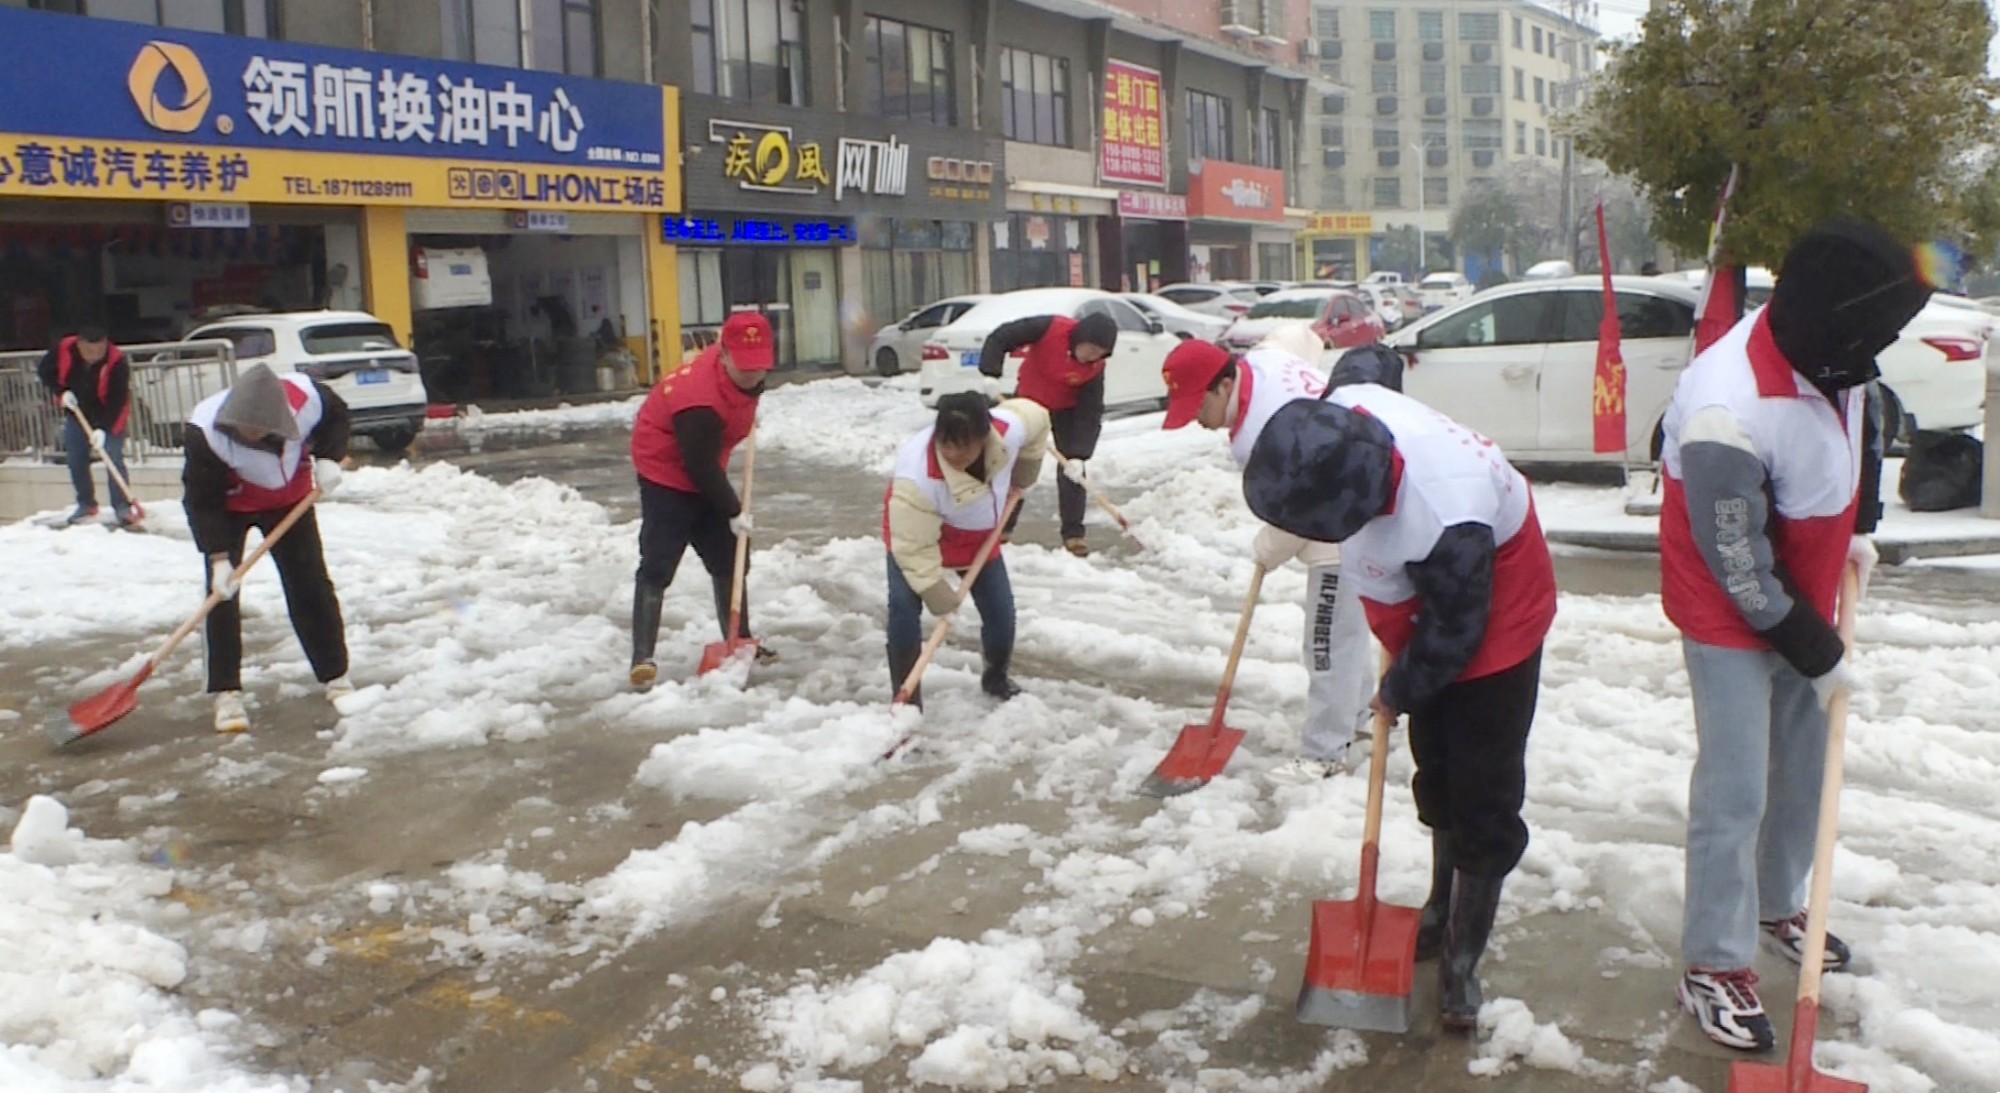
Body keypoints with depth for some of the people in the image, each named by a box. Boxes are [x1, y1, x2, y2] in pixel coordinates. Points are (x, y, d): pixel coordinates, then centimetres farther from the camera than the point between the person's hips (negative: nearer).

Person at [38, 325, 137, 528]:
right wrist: (61, 392, -16)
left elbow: (119, 399, -28)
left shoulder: (117, 362, -29)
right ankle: (86, 505, 23)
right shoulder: (63, 350, -19)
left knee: (114, 460, -15)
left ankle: (122, 507, -13)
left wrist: (104, 428, -36)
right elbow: (46, 370, 0)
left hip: (109, 418, -4)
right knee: (75, 461, 9)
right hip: (77, 415, 4)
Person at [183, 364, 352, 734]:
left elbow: (337, 415, -7)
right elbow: (203, 500, -30)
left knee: (311, 586, 3)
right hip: (227, 508, -2)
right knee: (222, 595, -11)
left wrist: (328, 459, -23)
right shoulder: (204, 432, -36)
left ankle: (336, 676, 16)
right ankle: (226, 694, -5)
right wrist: (218, 557, -35)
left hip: (289, 499, 2)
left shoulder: (306, 398, -31)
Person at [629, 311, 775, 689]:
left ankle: (740, 642, 23)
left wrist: (745, 418, 16)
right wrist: (733, 512, -18)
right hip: (667, 473, -9)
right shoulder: (700, 401, -35)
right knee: (658, 565, -13)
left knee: (729, 559, 11)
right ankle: (643, 657, -13)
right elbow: (702, 466, -27)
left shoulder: (741, 371, -9)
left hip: (701, 473, 9)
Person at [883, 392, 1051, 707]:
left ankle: (996, 676, 38)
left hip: (978, 533, 4)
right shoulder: (916, 476, -45)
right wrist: (937, 594, -32)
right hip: (914, 530, -4)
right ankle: (906, 697, -9)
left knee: (1000, 610, 8)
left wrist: (1022, 478, 0)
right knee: (904, 608, -22)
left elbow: (1038, 417, -7)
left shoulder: (1009, 428, -34)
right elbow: (914, 547, -35)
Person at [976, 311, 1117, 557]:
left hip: (1067, 409, 0)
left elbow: (1090, 414, -26)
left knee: (1072, 468, -10)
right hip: (1028, 399, 0)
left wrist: (1079, 456, -34)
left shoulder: (1095, 367, -27)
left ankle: (1073, 533, -4)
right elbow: (1000, 337, -29)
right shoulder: (1050, 328, -34)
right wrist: (991, 374, -40)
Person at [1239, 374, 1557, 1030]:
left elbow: (1453, 632, -29)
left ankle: (1461, 959, 12)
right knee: (1437, 776, 20)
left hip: (1493, 625, -8)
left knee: (1483, 801, -1)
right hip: (1431, 611, 8)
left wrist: (1399, 694, -8)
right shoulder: (1345, 410, -25)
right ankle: (1443, 908, 39)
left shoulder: (1447, 524, -44)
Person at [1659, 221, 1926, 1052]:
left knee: (1804, 763, 20)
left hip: (1805, 599, 8)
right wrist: (1818, 656, -14)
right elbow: (1742, 574, -26)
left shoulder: (1824, 351, -12)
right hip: (1734, 619, -8)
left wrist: (1859, 528, 12)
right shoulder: (1728, 417, -36)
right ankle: (1713, 966, 12)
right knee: (1735, 790, -3)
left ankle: (1779, 906, 41)